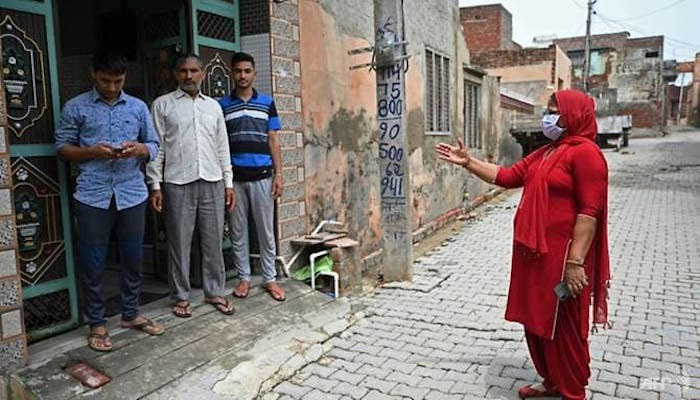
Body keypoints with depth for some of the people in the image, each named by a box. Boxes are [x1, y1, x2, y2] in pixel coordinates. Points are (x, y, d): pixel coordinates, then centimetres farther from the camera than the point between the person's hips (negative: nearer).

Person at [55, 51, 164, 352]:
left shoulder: (138, 107, 10)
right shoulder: (75, 107, 3)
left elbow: (153, 145, 11)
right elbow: (62, 148, 4)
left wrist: (140, 149, -11)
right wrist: (92, 152, -14)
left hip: (132, 193, 2)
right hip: (93, 196, -2)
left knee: (133, 259, 10)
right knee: (93, 263, 4)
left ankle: (130, 314, 27)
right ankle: (96, 324, 19)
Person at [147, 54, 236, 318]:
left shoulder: (213, 106, 14)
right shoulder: (163, 104, 4)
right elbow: (156, 147, 1)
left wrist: (228, 182, 9)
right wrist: (155, 185, -5)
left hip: (212, 182, 3)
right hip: (178, 184, -3)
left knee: (213, 241, 7)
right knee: (179, 243, 4)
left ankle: (214, 292, 20)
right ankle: (181, 296, 18)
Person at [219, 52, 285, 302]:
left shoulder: (267, 103, 6)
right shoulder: (222, 105, 5)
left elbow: (273, 141, 6)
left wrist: (278, 174, -1)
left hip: (262, 176, 0)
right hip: (234, 178, 1)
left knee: (266, 230, 5)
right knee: (238, 231, 8)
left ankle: (270, 278, 17)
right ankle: (244, 278, 21)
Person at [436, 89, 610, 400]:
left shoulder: (585, 152, -13)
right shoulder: (544, 153, 15)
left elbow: (589, 211, -19)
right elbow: (507, 176, 16)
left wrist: (575, 262, -23)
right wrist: (467, 162, 9)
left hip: (560, 254, -9)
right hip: (532, 251, 9)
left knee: (562, 326, 4)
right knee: (536, 320, 17)